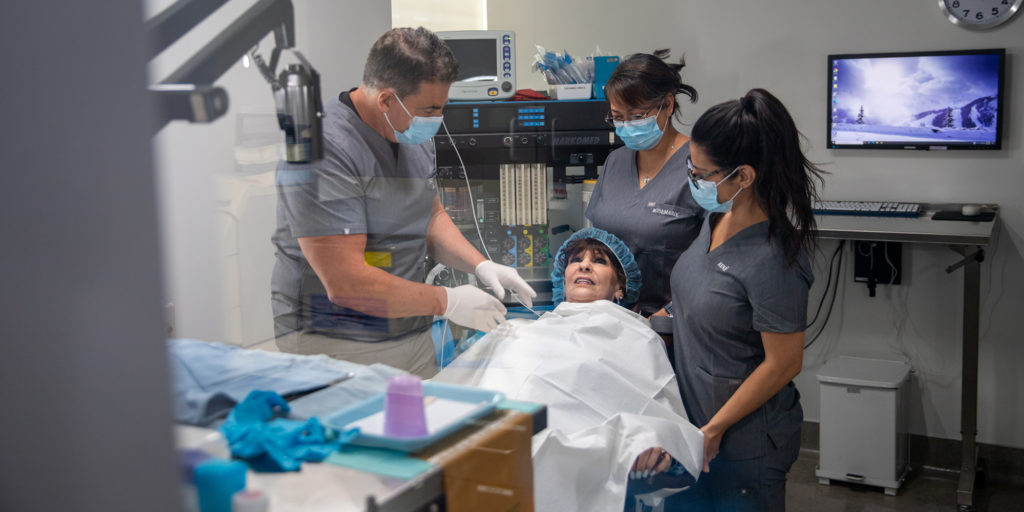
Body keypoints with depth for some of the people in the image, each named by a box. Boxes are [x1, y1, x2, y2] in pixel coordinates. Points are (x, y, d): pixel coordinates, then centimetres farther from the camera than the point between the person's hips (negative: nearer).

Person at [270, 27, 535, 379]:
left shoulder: (413, 134, 6)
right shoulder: (325, 150, -23)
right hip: (335, 345, -8)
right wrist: (447, 302, -19)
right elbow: (345, 283, -27)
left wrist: (481, 265, 3)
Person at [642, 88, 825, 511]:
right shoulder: (717, 218, -2)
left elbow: (784, 363, -21)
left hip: (745, 442, -8)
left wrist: (713, 429, -15)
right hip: (696, 420, 8)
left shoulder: (771, 261, -27)